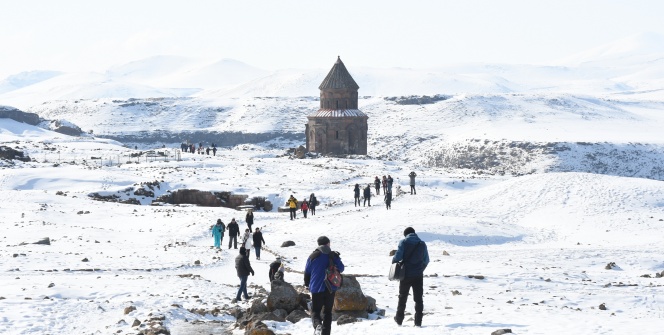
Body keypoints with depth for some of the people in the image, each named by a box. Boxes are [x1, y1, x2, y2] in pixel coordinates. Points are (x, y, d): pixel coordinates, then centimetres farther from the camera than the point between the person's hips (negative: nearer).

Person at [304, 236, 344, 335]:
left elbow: (307, 272, 4)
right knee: (328, 312, 14)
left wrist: (307, 284, 22)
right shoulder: (334, 256, -2)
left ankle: (317, 324, -25)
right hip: (330, 289, 2)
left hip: (317, 288, -2)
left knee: (315, 311, 5)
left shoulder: (313, 256, -4)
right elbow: (341, 268, 9)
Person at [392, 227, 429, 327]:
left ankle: (399, 319, 20)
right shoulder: (422, 244, 3)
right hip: (418, 276, 2)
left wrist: (393, 261, 8)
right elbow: (426, 260, 7)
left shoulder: (404, 242, -6)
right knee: (418, 298, 6)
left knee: (402, 297, 13)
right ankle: (418, 321, 1)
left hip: (406, 275, -2)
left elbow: (398, 257, -14)